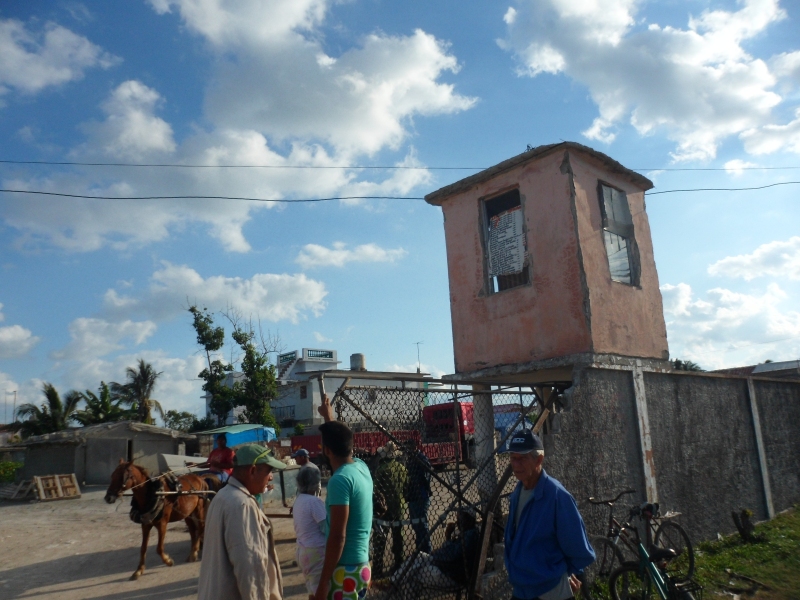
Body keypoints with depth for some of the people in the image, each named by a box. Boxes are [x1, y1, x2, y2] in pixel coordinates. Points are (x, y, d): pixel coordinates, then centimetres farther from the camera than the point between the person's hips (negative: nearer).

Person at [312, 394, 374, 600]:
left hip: (346, 570, -9)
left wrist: (323, 583, -18)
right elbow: (341, 441, 27)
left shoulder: (339, 480, -20)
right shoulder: (361, 467, 4)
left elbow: (337, 536, -22)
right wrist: (329, 417, 41)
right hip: (361, 565, 9)